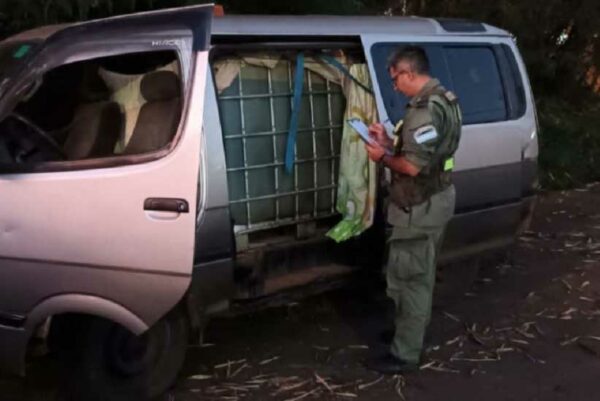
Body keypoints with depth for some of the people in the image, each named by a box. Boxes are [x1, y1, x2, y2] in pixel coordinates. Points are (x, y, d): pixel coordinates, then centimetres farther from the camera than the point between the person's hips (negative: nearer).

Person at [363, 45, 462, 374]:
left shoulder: (425, 109, -25)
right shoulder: (443, 98, 9)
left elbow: (412, 166, -28)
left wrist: (383, 157, -12)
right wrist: (389, 141, 9)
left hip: (419, 207, -11)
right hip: (436, 199, 11)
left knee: (407, 278, -1)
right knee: (421, 274, 23)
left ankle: (405, 354, 8)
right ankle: (414, 330, 40)